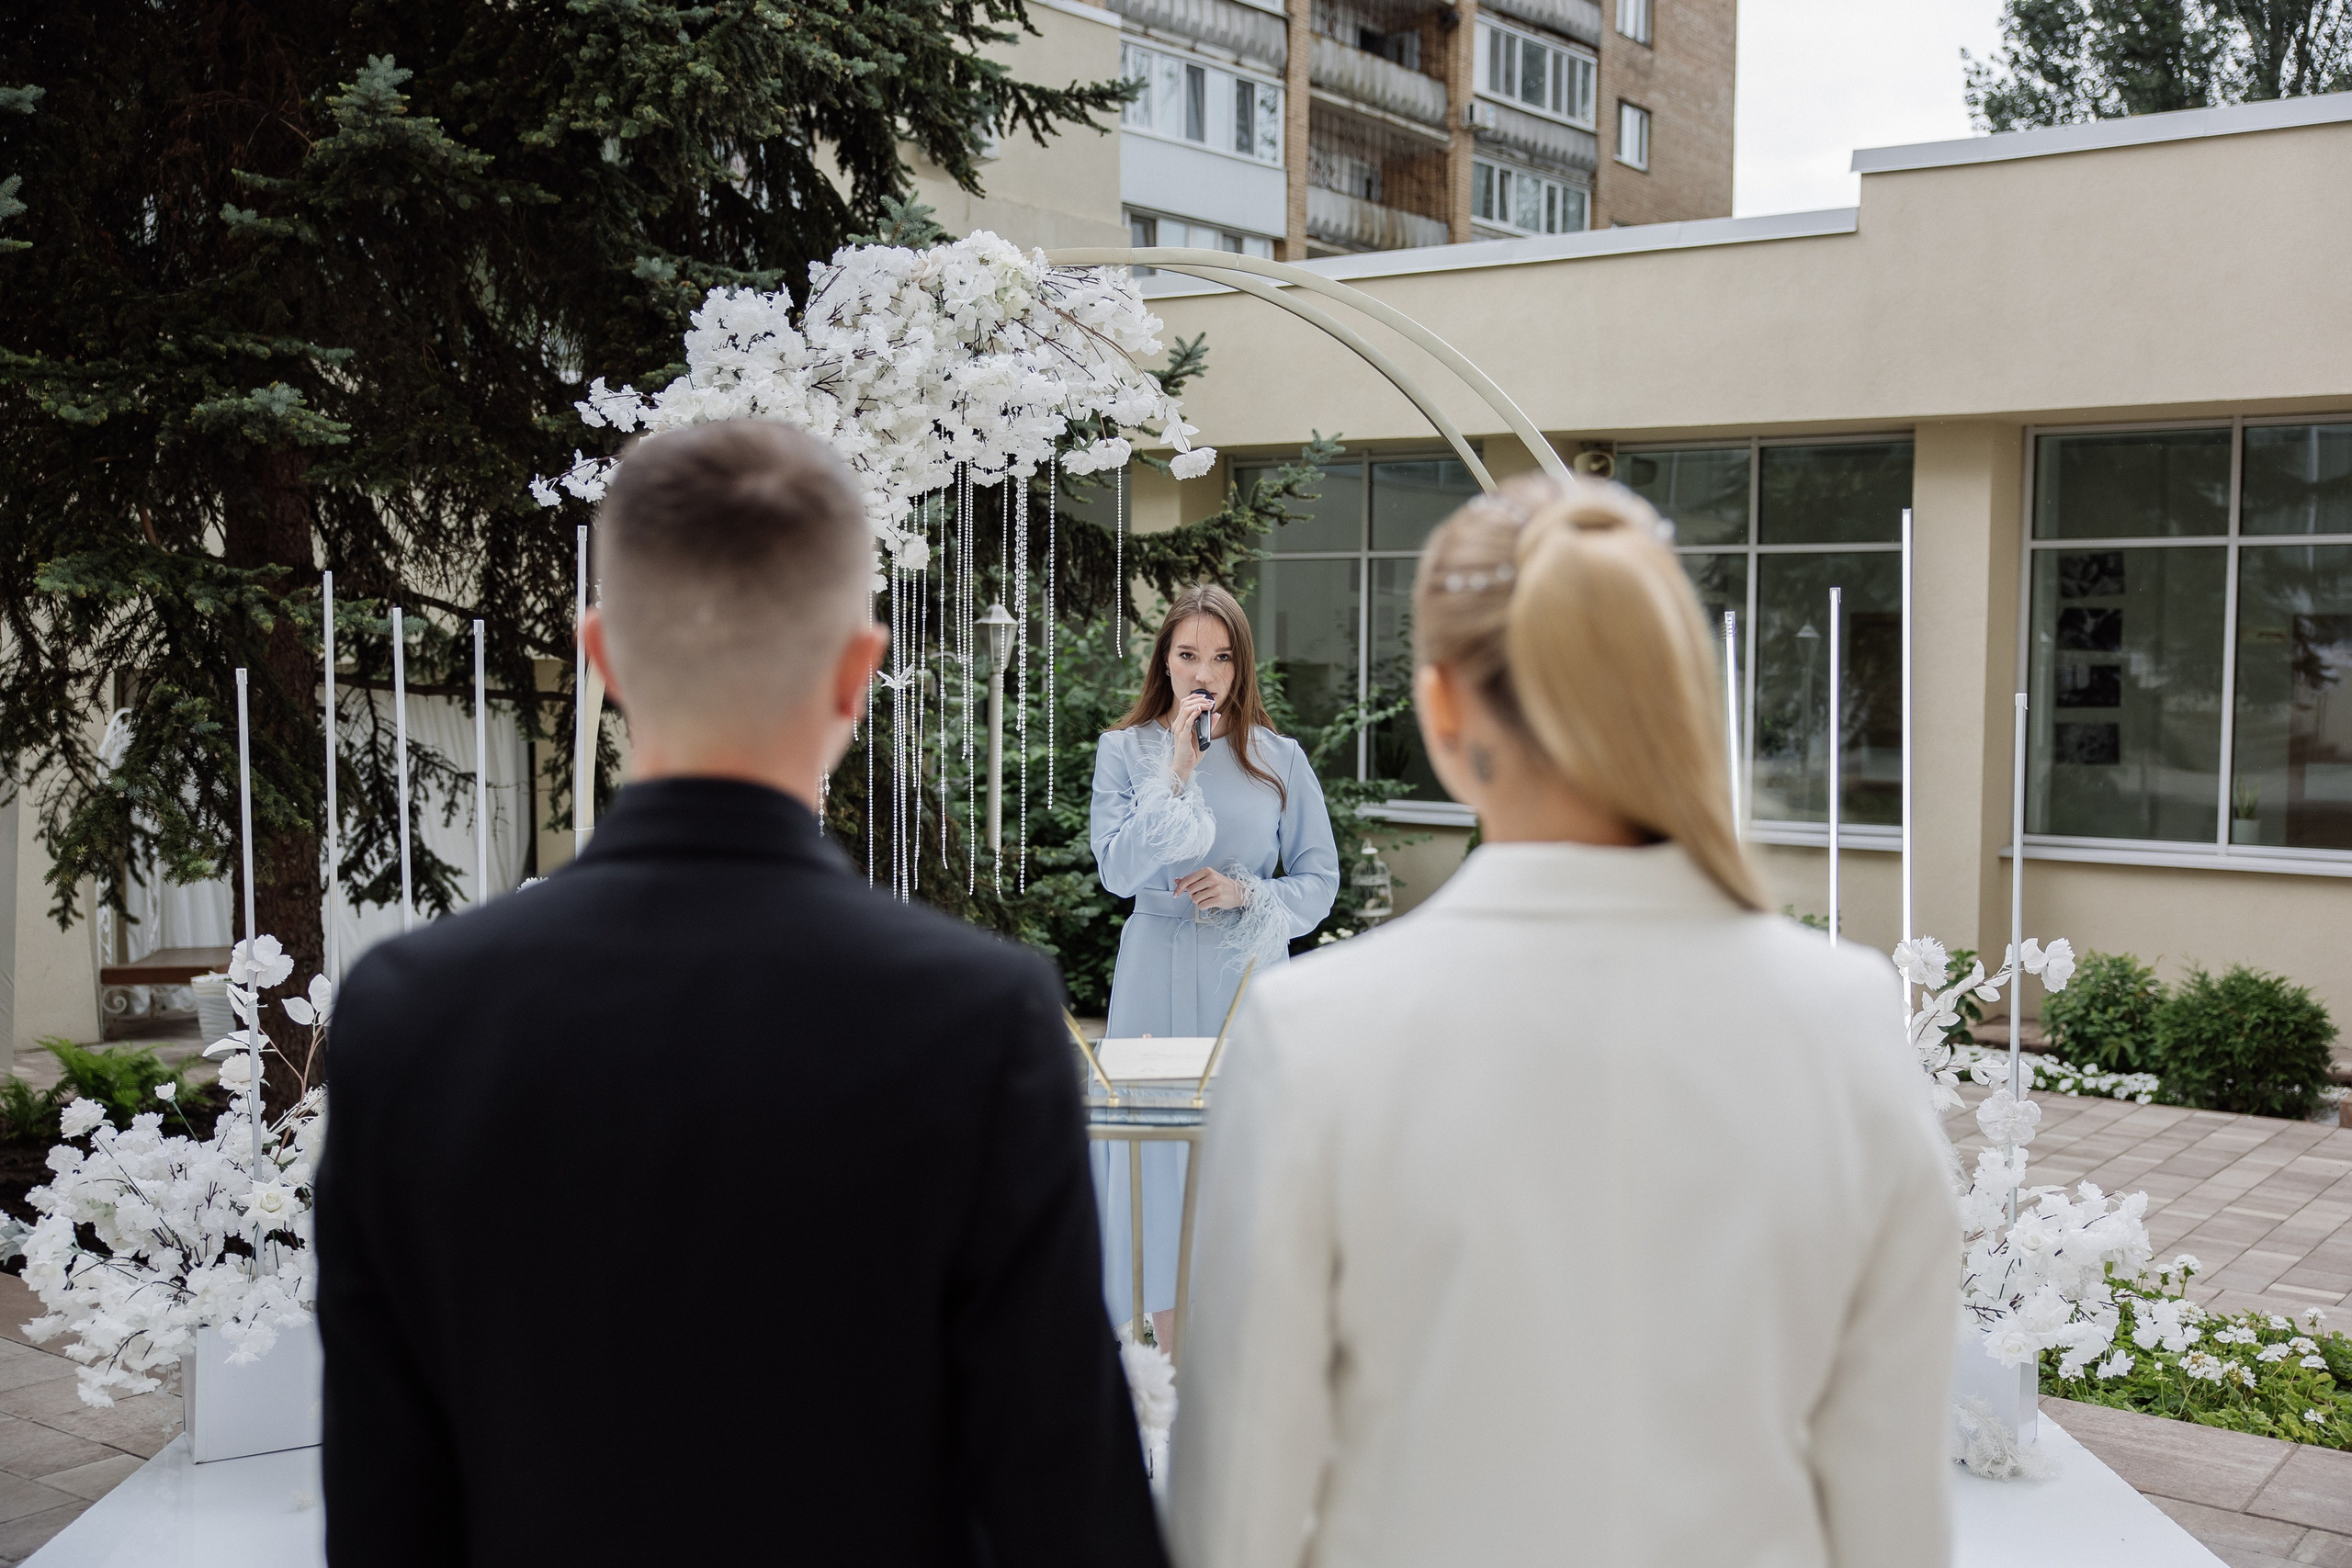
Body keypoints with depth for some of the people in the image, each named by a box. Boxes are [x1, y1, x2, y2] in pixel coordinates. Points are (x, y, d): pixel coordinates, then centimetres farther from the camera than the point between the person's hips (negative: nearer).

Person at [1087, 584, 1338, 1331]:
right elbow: (1118, 871, -10)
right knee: (1160, 1139, 2)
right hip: (1158, 974, 0)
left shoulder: (1279, 758, 3)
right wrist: (1177, 772, -15)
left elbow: (1320, 881, 5)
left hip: (1250, 974, 1)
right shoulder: (1125, 750, 1)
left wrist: (1245, 892, -12)